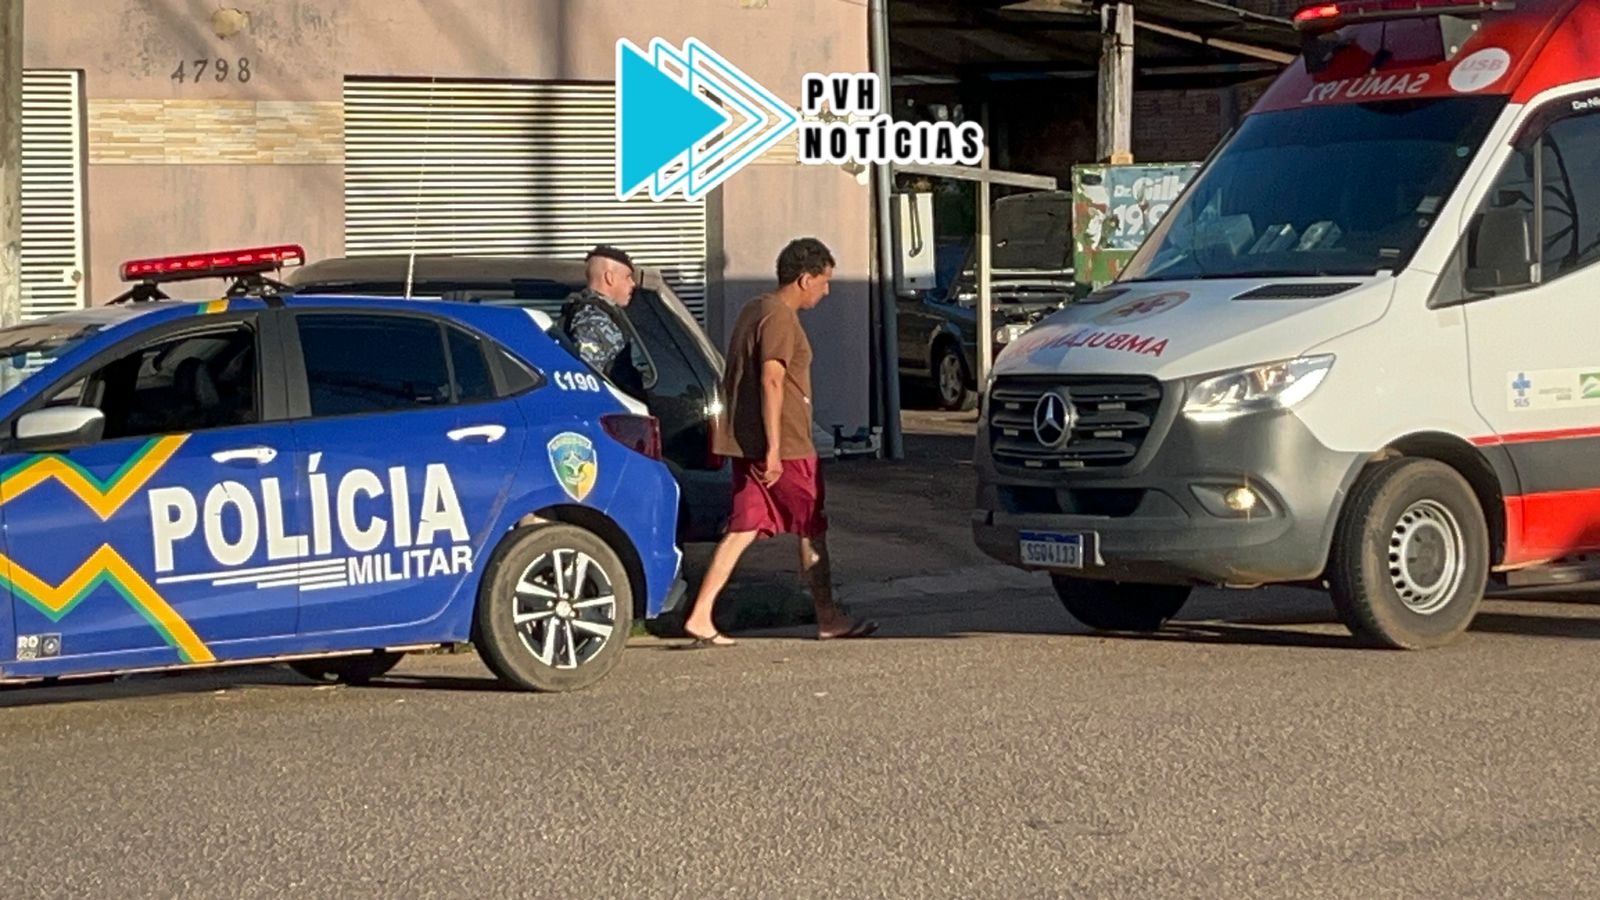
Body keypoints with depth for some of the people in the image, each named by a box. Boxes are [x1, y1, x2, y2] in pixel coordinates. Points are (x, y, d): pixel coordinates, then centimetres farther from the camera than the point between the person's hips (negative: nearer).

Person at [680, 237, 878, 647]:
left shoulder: (753, 311, 16)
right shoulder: (780, 318, -14)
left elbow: (733, 380, 23)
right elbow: (771, 381, -23)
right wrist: (774, 449, -26)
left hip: (747, 444, 9)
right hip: (786, 447, -9)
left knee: (743, 529, 4)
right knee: (812, 529, 5)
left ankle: (700, 617, -5)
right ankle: (829, 620, 15)